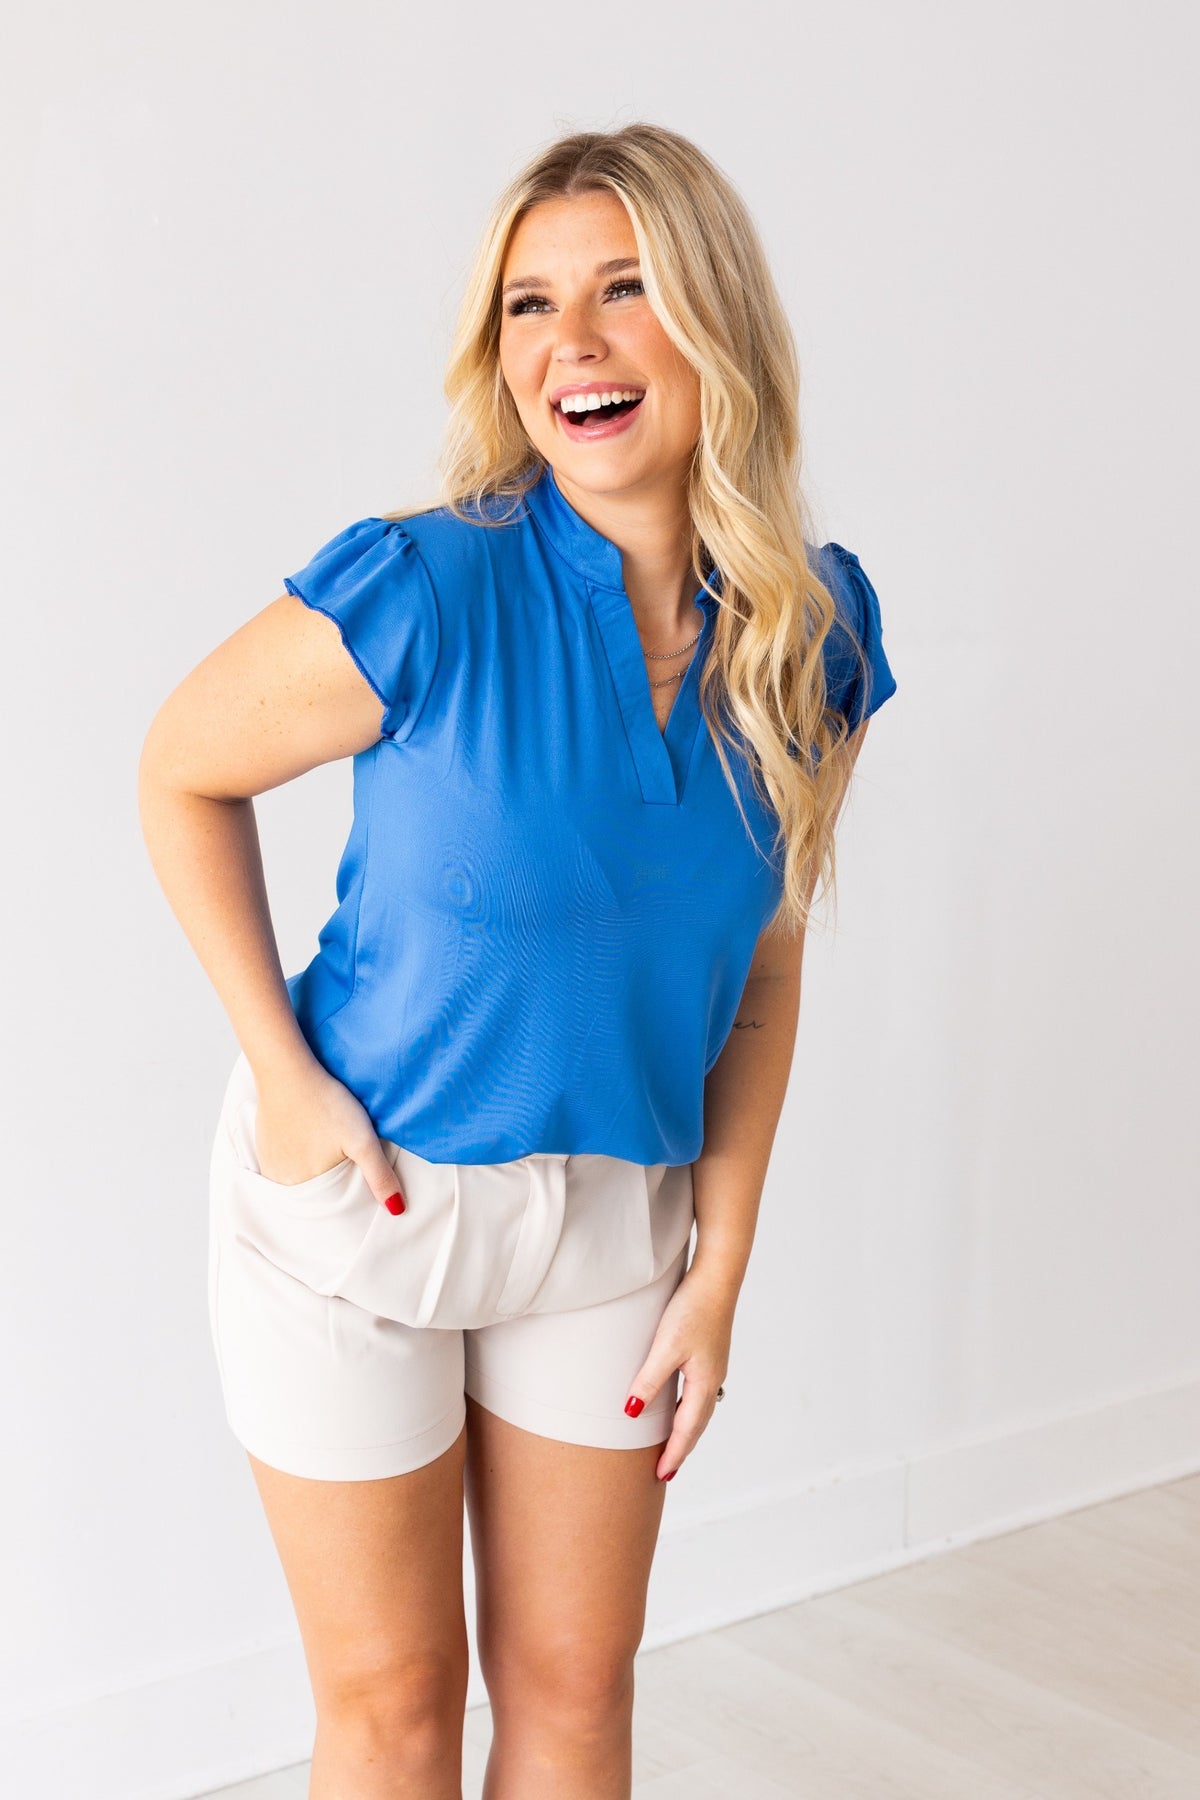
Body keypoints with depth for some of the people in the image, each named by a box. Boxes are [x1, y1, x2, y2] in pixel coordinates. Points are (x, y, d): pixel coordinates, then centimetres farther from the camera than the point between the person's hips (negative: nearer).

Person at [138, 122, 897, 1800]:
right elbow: (182, 775, -6)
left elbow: (759, 978, 1)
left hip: (613, 1218, 4)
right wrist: (285, 1073, -12)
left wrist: (718, 1274, 2)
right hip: (355, 1201, -3)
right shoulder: (427, 594, -21)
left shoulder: (812, 631, -7)